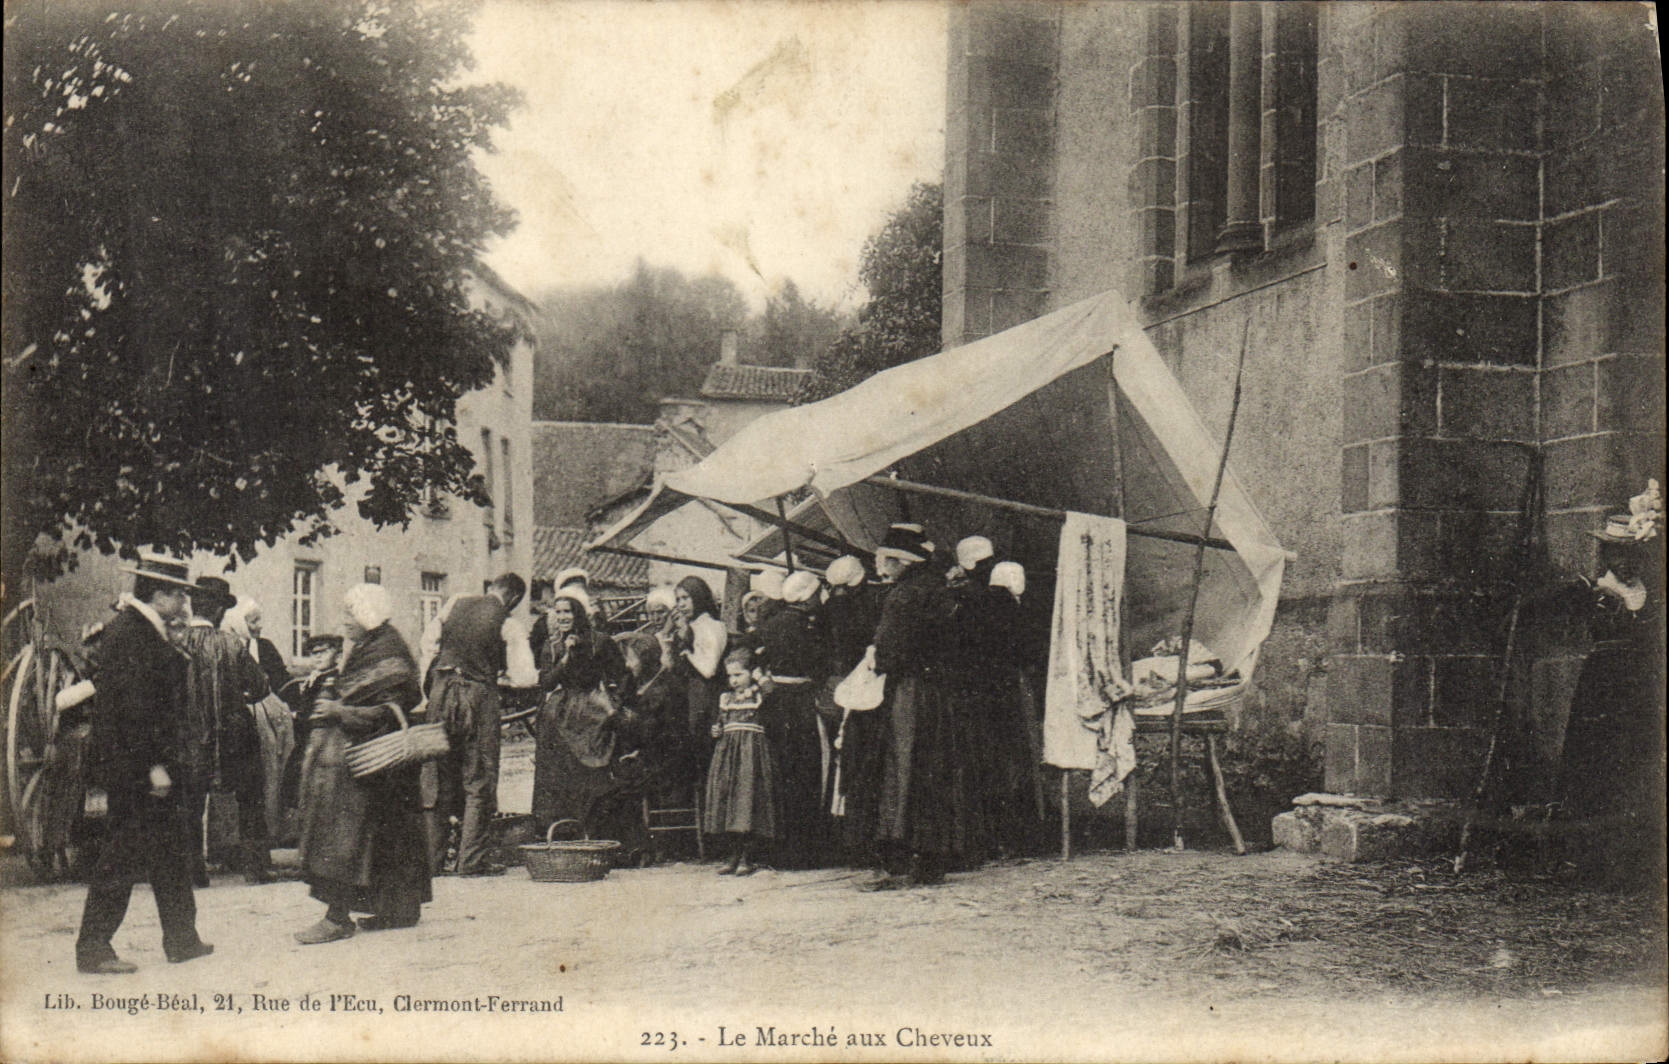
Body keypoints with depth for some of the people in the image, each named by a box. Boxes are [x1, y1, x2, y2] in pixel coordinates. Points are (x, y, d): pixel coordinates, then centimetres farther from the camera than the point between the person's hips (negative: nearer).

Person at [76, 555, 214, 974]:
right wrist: (153, 765, -22)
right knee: (123, 856, -4)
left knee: (171, 850, 14)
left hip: (148, 765, 10)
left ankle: (183, 940, 21)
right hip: (133, 766, -10)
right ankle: (93, 948, 4)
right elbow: (134, 705, -22)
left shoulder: (144, 630, 15)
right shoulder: (130, 633, -17)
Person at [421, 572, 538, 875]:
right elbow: (522, 677, -9)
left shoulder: (455, 604, 5)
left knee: (439, 779, 14)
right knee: (479, 782, 4)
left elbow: (430, 639, 15)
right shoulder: (509, 626, -7)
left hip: (441, 689, 4)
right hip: (478, 695, -4)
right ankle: (471, 859, 2)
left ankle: (430, 854, 17)